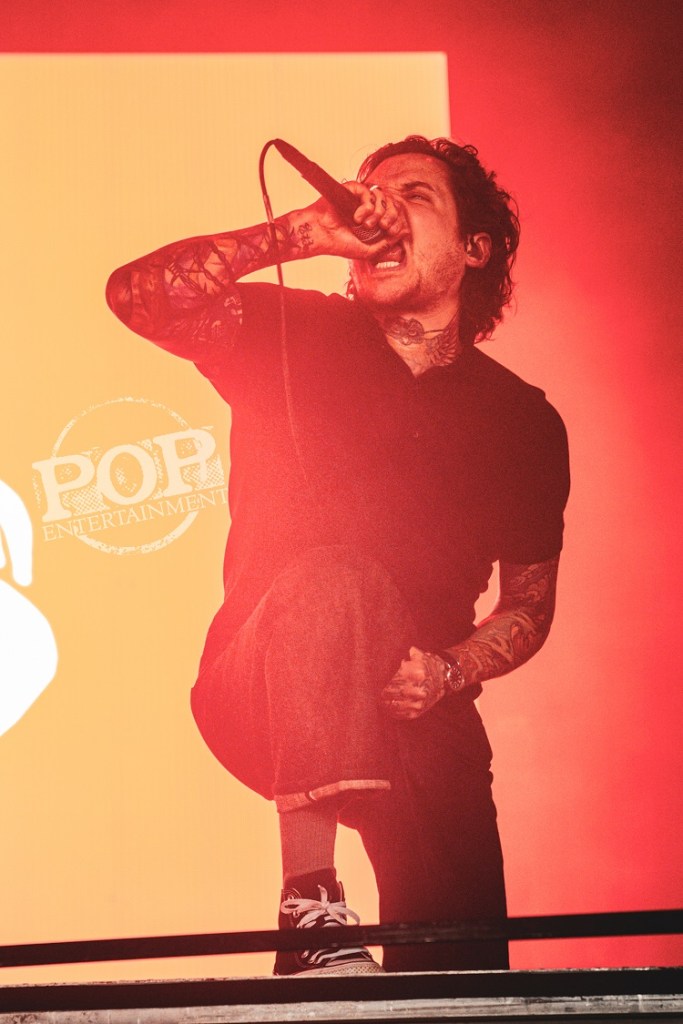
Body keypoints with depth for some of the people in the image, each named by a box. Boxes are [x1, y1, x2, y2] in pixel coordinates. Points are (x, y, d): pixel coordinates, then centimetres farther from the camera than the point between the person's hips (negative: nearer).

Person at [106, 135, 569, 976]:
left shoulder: (523, 422, 4)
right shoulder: (293, 335, 0)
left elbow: (530, 603, 9)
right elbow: (135, 294, -16)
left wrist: (447, 673, -11)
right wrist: (301, 233, -22)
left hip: (422, 717, 3)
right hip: (261, 699, -2)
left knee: (461, 984, -7)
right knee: (329, 577, -36)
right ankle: (310, 906, -39)